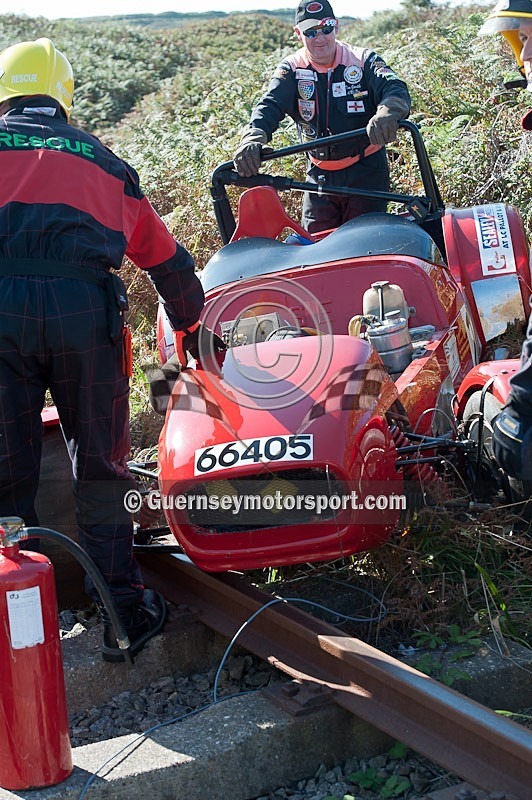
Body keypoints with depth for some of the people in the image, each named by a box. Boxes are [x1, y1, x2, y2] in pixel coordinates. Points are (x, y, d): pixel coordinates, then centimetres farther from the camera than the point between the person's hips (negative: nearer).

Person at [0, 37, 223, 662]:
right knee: (99, 464, 12)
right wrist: (190, 330, 47)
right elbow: (168, 260, 32)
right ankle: (125, 611, 15)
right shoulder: (101, 159, 26)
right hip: (83, 304, 1)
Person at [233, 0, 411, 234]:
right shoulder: (292, 69, 1)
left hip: (366, 170, -2)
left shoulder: (363, 61, -6)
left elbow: (395, 89, -22)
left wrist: (387, 112, -48)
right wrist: (253, 137, -38)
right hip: (319, 175, 3)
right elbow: (270, 105, -15)